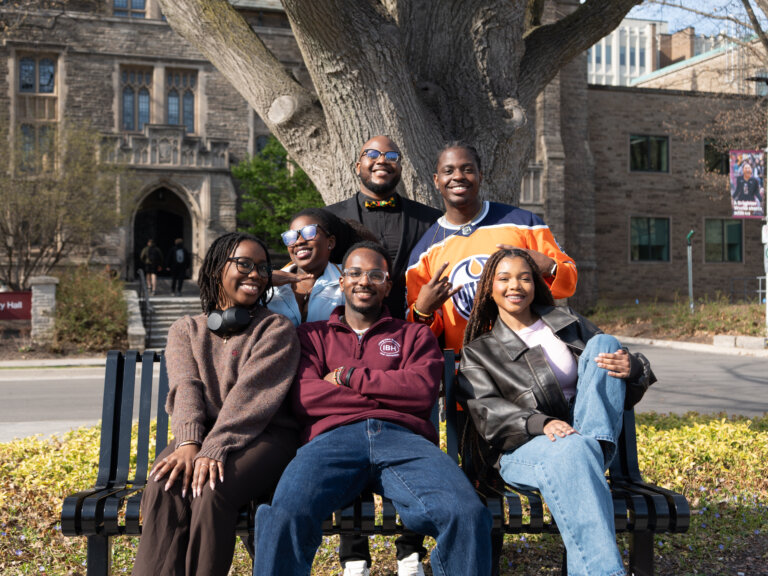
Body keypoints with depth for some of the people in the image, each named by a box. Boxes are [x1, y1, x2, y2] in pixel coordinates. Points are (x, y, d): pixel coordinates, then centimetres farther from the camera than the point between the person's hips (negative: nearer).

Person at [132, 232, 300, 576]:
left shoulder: (277, 330, 5)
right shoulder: (185, 331, 16)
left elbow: (250, 393, -11)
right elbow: (185, 387, -3)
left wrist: (214, 449, -25)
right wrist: (188, 443, -22)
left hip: (264, 435, -3)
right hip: (201, 433, 3)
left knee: (211, 491, -32)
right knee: (162, 490, -28)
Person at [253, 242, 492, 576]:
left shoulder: (415, 335, 28)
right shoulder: (311, 335, 27)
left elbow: (423, 391, 7)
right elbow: (303, 398, 7)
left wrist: (348, 376, 6)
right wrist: (391, 393, 5)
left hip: (403, 437, 1)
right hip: (333, 437, 0)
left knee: (468, 514, -31)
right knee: (286, 514, -35)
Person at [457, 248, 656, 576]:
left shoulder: (568, 322, 20)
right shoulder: (478, 352, 13)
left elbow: (628, 396, 17)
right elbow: (487, 414, -6)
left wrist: (633, 368, -10)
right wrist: (541, 424, -27)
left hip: (589, 437, 4)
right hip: (524, 449, -3)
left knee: (603, 343, -12)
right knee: (570, 449, -39)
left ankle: (593, 448, -29)